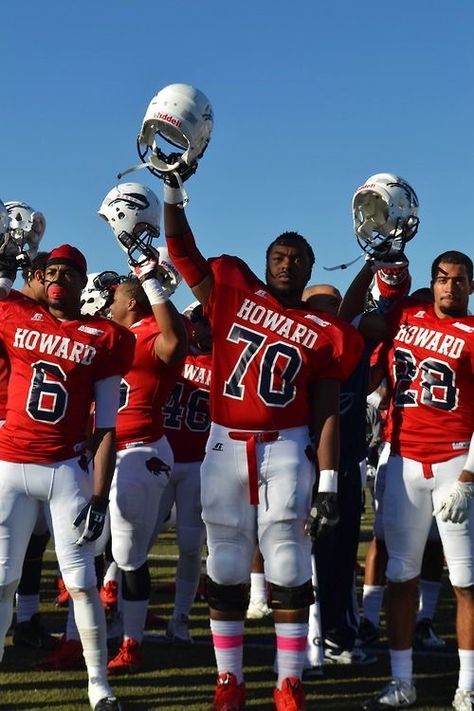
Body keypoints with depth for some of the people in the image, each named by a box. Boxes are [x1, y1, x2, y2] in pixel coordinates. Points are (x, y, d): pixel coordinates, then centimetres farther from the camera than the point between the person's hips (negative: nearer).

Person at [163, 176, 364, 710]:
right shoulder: (234, 293, 4)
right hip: (226, 447, 1)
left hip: (286, 451, -1)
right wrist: (172, 190, -3)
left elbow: (325, 414, 2)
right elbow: (182, 253, 7)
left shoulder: (324, 334, 3)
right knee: (225, 569, 6)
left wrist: (328, 482, -3)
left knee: (288, 570, 1)